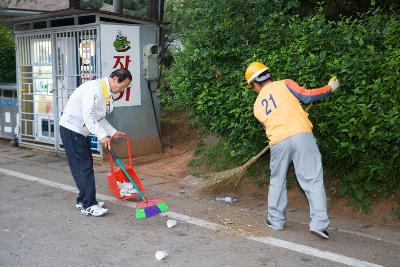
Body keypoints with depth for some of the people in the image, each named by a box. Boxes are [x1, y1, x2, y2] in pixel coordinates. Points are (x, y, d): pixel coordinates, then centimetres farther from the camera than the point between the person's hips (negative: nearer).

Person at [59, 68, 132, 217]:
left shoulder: (107, 94, 10)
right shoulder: (95, 88, -21)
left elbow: (99, 119, 17)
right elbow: (88, 115, -29)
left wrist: (112, 132, 8)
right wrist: (102, 136, -31)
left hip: (80, 131, 10)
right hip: (71, 129, -10)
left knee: (86, 165, 12)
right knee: (84, 166, -9)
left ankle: (83, 201, 22)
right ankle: (88, 205, -6)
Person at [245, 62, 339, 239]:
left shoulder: (257, 106, 21)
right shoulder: (284, 84, 11)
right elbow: (308, 95, 3)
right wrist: (330, 88, 18)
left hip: (278, 142, 3)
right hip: (301, 135, -3)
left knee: (277, 181, 21)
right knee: (313, 180, 0)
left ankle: (275, 220, 28)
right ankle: (319, 223, -6)